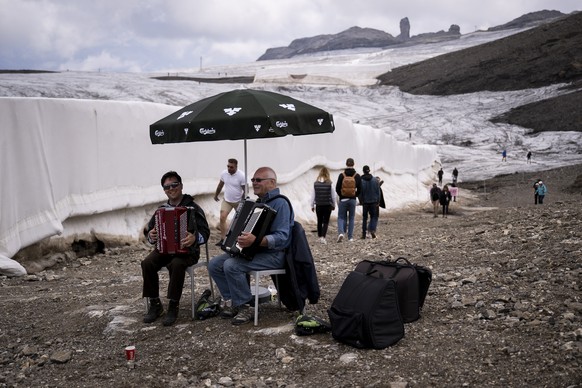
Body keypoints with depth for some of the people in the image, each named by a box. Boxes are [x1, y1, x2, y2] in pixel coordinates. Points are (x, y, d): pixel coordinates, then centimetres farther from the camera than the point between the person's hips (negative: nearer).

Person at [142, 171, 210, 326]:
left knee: (176, 264, -36)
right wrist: (150, 236, -8)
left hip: (187, 250, -4)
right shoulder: (162, 209, 11)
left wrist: (195, 238, -31)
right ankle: (155, 304, -9)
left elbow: (205, 232, -9)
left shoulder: (193, 207, -3)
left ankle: (173, 307, -21)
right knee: (147, 263, -24)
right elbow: (148, 230, 17)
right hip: (164, 249, 4)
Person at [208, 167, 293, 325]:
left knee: (231, 265, -29)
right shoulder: (259, 202, 15)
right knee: (214, 264, -5)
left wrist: (256, 241, -40)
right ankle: (231, 301, 5)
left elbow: (282, 238, -27)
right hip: (250, 251, 9)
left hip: (273, 255, -9)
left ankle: (244, 307, -12)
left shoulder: (280, 203, -15)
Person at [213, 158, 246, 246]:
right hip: (226, 200, 3)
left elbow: (245, 190, -16)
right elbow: (220, 185, 10)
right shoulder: (224, 173, -6)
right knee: (222, 217, -11)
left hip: (238, 201, -3)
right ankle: (222, 239, -7)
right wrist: (216, 195, 20)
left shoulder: (241, 176, -20)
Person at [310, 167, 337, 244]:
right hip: (327, 206, -2)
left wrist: (312, 205, 11)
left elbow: (313, 195, 0)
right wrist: (333, 205, 11)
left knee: (319, 221, 15)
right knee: (326, 222, 3)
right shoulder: (329, 183, -10)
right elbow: (334, 195, -3)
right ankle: (323, 237, -10)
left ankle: (320, 236, 26)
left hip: (318, 205, 2)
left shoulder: (315, 183, -5)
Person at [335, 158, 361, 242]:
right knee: (351, 218, 12)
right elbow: (360, 189, -2)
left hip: (343, 199, -1)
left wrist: (341, 196, 10)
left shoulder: (342, 175, -7)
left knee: (341, 217, 7)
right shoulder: (357, 176, -3)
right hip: (353, 200, 1)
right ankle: (350, 237, 11)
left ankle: (341, 232, -17)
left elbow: (337, 188, -7)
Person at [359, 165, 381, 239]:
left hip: (365, 202, -1)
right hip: (374, 202, 1)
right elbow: (378, 192, -1)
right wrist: (378, 202, 5)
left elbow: (360, 192, -6)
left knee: (364, 218, 10)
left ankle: (364, 234, 9)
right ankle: (372, 230, -12)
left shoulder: (361, 181, -9)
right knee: (374, 217, 10)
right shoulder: (375, 180, -2)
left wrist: (361, 201, 7)